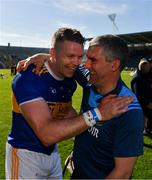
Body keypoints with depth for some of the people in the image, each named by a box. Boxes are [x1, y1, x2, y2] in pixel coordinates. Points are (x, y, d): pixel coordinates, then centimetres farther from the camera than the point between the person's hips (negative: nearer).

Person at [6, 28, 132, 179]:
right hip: (25, 154, -6)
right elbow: (46, 134, -35)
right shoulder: (28, 78, -27)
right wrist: (96, 113, -38)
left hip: (52, 152, 7)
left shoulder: (69, 82, -3)